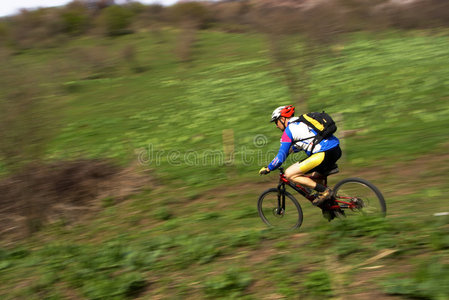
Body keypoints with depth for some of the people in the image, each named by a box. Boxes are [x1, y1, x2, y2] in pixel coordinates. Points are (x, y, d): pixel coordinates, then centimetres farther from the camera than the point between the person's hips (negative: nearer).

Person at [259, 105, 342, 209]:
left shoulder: (289, 130, -1)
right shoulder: (300, 123, 24)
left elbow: (281, 158, -3)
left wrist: (267, 169, 10)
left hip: (325, 154, -10)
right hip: (336, 149, 10)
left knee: (289, 174, -6)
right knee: (312, 176, 31)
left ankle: (324, 191, -4)